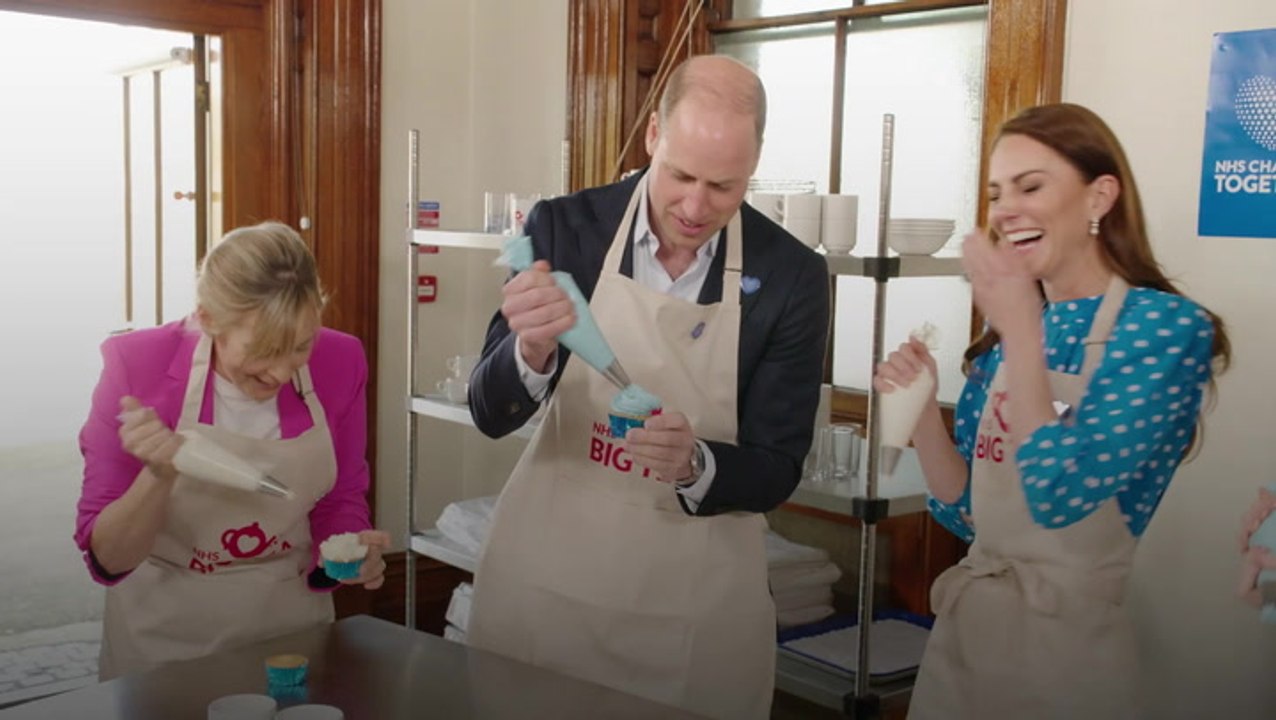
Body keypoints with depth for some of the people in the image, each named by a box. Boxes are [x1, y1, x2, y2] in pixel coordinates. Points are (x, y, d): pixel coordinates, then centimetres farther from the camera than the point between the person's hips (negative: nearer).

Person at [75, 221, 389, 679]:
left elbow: (340, 503, 0)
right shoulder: (138, 366, -22)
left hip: (293, 617, 2)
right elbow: (107, 559, -16)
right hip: (165, 636, -2)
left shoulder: (341, 362, -16)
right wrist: (160, 476, -33)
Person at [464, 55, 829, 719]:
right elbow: (490, 415, -8)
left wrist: (694, 465, -28)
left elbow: (776, 473, -6)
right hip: (542, 578, 1)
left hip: (697, 602, -1)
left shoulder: (792, 276, -10)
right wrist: (531, 352, -30)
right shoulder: (563, 228, -8)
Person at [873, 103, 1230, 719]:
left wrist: (1020, 327, -22)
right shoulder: (1002, 335, 4)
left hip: (1066, 637, -6)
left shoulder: (1170, 327, -13)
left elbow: (1060, 495, -25)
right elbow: (964, 512, 5)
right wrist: (920, 409, -10)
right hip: (962, 622, 6)